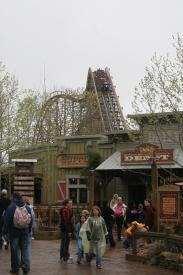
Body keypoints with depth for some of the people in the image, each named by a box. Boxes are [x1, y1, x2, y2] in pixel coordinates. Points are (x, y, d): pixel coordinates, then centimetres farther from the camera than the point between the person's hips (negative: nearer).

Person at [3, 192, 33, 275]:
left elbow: (7, 220, -10)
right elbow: (30, 220, 10)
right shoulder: (27, 207, 4)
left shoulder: (11, 207, -10)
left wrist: (5, 231, -2)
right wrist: (29, 231, 19)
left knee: (15, 250, 5)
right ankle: (26, 267, 1)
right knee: (25, 249, 8)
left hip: (14, 232, -3)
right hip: (25, 232, 3)